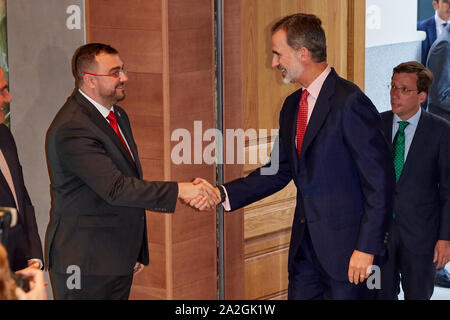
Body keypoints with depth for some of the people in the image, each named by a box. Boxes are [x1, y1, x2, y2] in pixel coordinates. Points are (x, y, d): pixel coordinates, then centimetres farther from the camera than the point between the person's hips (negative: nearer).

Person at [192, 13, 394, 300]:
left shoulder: (349, 102, -16)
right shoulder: (293, 106, 12)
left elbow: (380, 181, -16)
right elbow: (279, 171, 15)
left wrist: (367, 248, -18)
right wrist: (223, 194, 3)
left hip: (346, 246, -8)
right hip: (305, 244, 8)